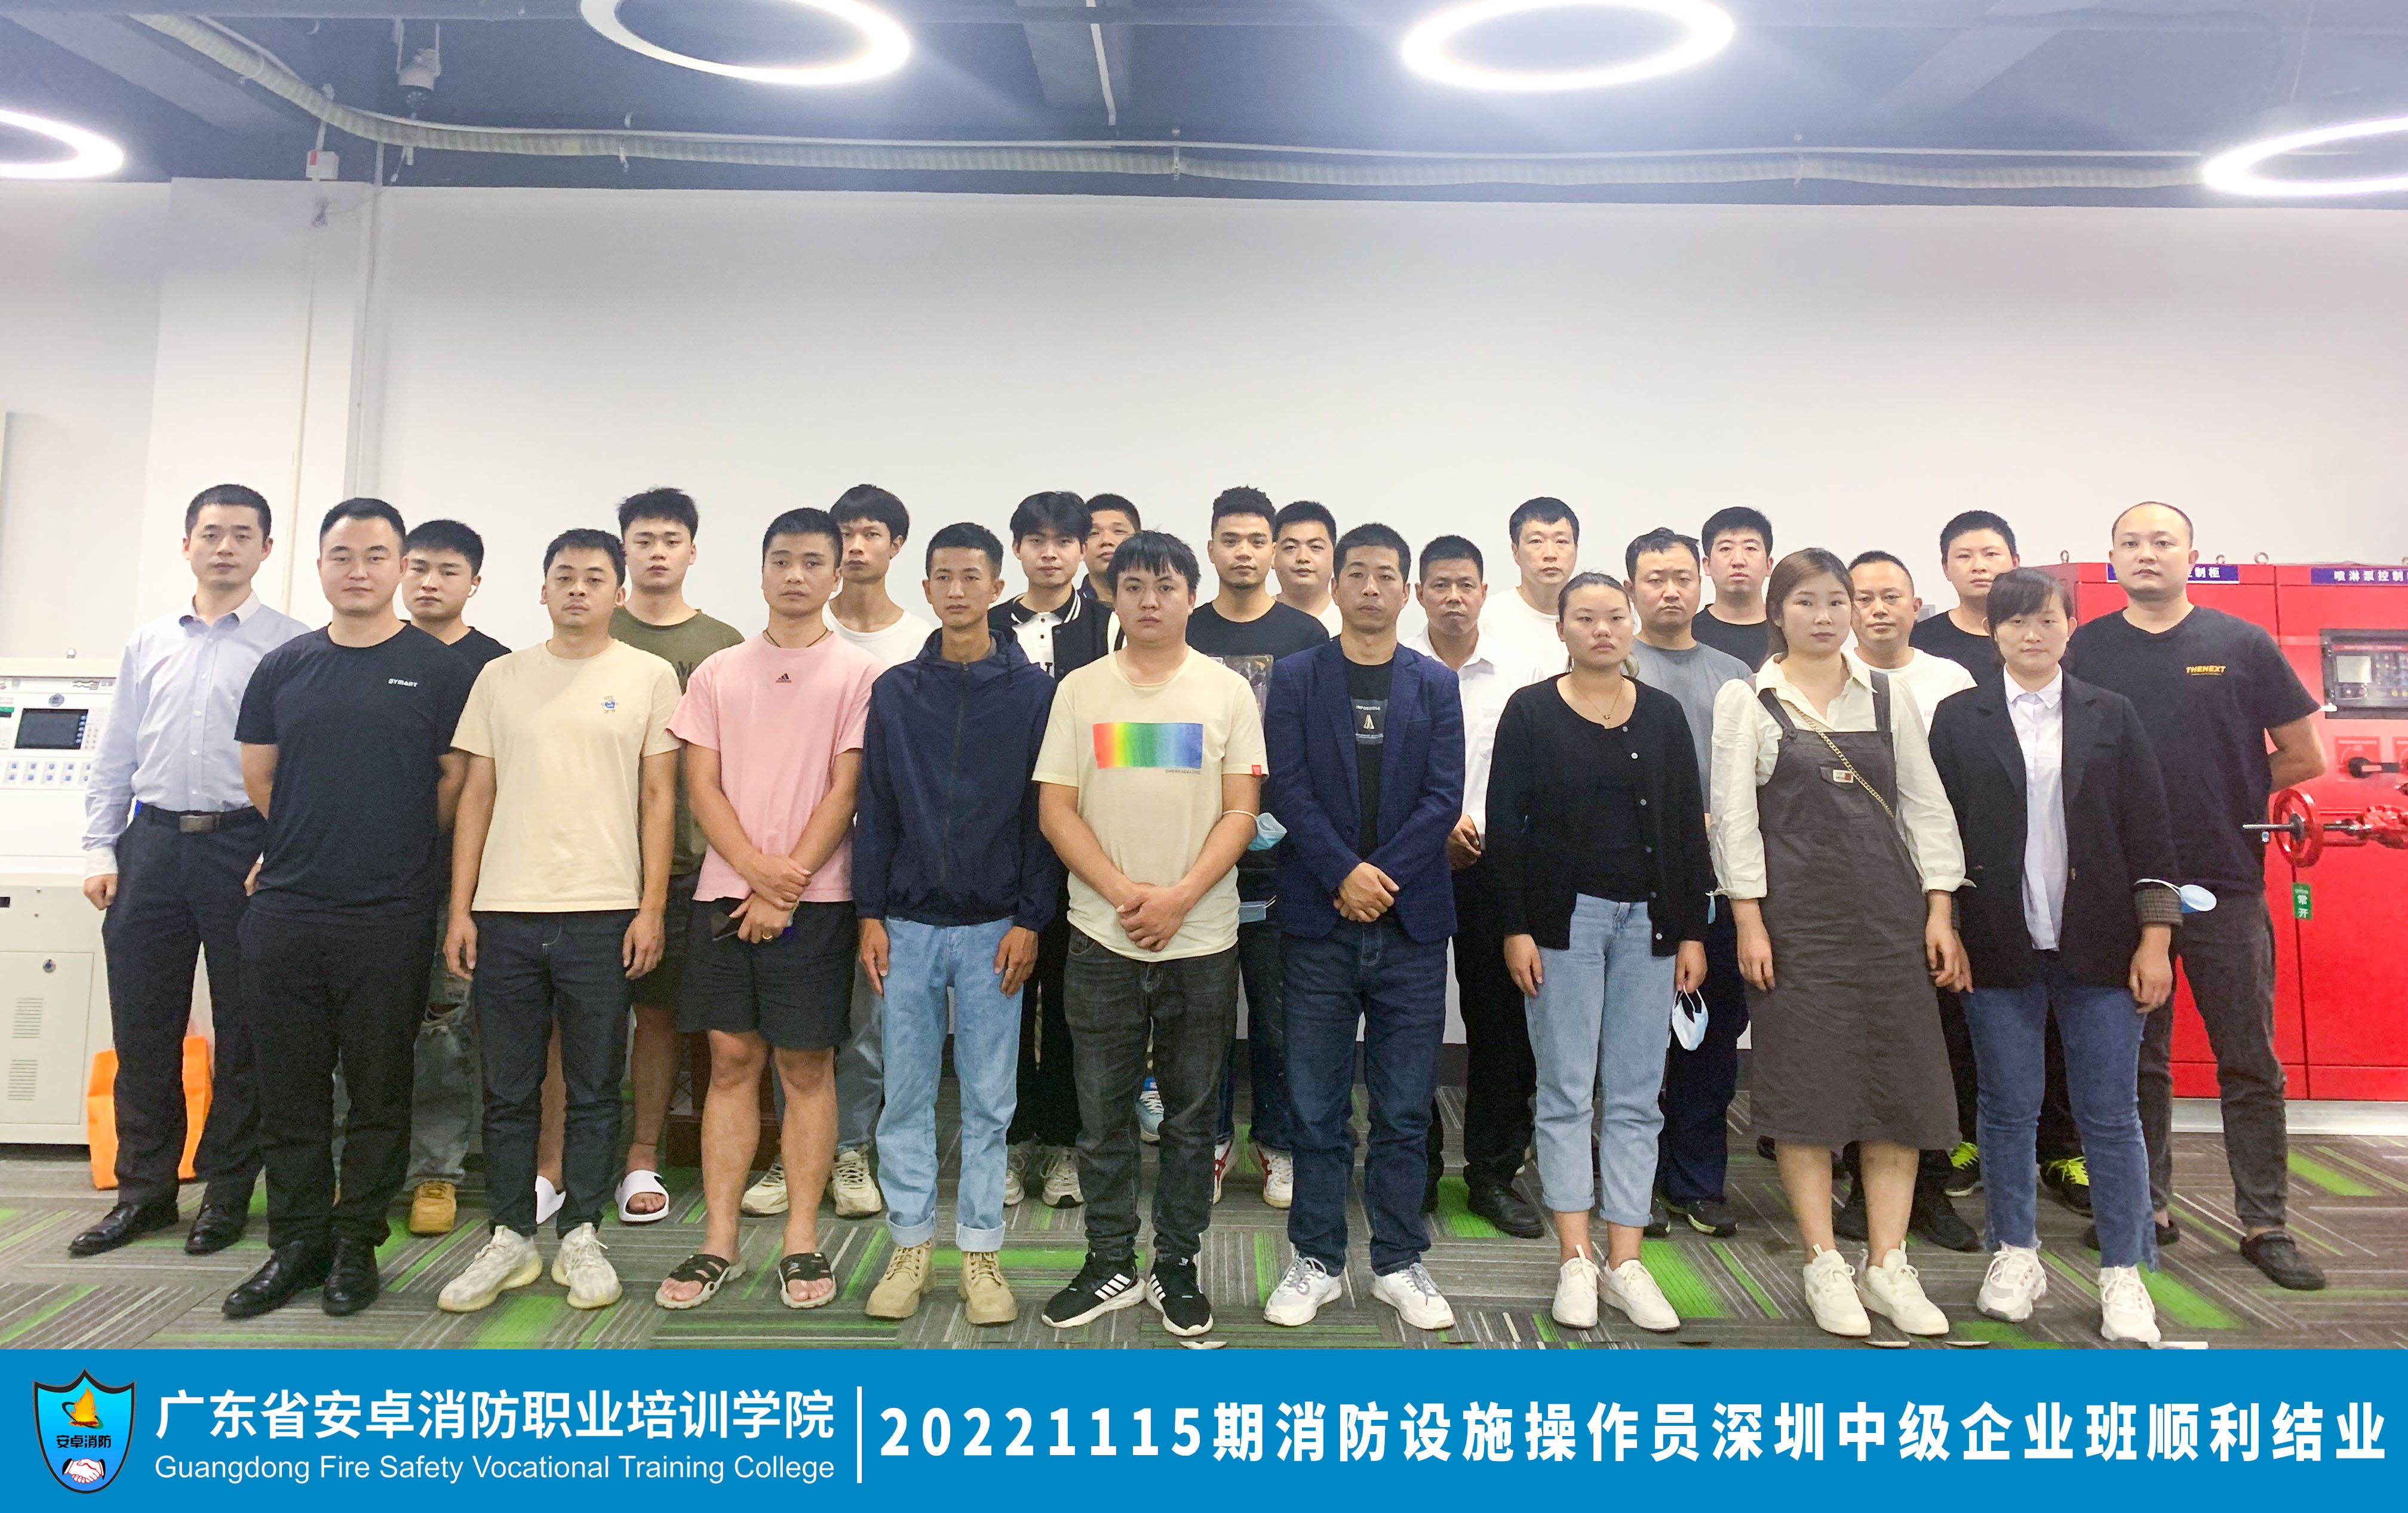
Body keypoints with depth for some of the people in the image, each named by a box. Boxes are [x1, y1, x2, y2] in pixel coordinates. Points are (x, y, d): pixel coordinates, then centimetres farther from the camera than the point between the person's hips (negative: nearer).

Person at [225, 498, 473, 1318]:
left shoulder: (439, 668, -1)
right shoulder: (284, 666, 10)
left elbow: (459, 781, 0)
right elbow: (259, 775, 16)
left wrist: (399, 854, 6)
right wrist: (316, 845, 13)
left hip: (389, 919, -3)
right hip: (284, 910, 4)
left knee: (379, 1091, 5)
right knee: (289, 1089, 10)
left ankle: (358, 1243, 19)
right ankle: (297, 1243, 23)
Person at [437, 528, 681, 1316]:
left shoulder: (650, 676, 4)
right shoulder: (501, 677, 10)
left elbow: (659, 798, 2)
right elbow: (477, 795, 10)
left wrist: (652, 907, -5)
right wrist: (460, 910, 4)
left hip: (604, 914, -2)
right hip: (505, 915, 2)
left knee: (595, 1089, 7)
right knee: (509, 1089, 10)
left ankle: (581, 1235, 19)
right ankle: (510, 1238, 23)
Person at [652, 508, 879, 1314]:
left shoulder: (859, 672, 1)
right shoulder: (717, 673, 11)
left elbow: (844, 791, -5)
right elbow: (703, 787, 5)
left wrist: (787, 886, -11)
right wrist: (758, 870, -10)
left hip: (815, 900, -3)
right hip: (726, 892, 3)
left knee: (807, 1067, 3)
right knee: (731, 1063, 7)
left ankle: (801, 1240, 14)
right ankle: (719, 1242, 16)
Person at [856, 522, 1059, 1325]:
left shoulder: (1033, 690, 0)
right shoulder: (895, 690, 7)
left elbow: (1045, 811, -2)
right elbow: (876, 809, 7)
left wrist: (1030, 920, -7)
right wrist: (870, 912, 1)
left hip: (994, 927, -2)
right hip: (908, 924, 2)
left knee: (988, 1100, 6)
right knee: (906, 1094, 8)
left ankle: (981, 1253, 19)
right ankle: (910, 1246, 22)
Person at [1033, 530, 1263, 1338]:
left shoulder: (1228, 691, 3)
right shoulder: (1080, 690, 4)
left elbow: (1241, 813, -2)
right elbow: (1056, 811, -1)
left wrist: (1179, 897, -14)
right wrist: (1124, 893, -13)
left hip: (1202, 939, 0)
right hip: (1102, 937, 1)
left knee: (1191, 1115, 9)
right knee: (1103, 1113, 9)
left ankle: (1177, 1266, 24)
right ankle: (1109, 1264, 24)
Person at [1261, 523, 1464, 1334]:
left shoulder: (1436, 684, 8)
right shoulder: (1296, 677, 5)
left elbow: (1444, 797, -1)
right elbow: (1286, 787, -4)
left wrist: (1383, 878, -11)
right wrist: (1345, 873, -14)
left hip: (1411, 919, 1)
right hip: (1320, 918, -1)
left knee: (1404, 1108, 8)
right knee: (1317, 1107, 6)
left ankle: (1399, 1263, 22)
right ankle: (1317, 1260, 20)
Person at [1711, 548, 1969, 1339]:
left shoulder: (1889, 696, 10)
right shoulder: (1746, 701, 1)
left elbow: (1927, 805, 9)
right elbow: (1734, 816, -3)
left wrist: (1939, 912, 1)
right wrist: (1748, 921, -10)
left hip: (1890, 911, 3)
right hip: (1797, 915, -3)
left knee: (1902, 1085, 4)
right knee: (1806, 1086, 0)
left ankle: (1888, 1266, 16)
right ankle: (1824, 1267, 13)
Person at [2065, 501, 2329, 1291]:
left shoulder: (2243, 644, 1)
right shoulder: (2085, 650, 3)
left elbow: (2304, 758, 5)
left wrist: (2228, 797, 4)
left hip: (2225, 882, -1)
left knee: (2251, 1064, 5)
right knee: (2135, 1061, 10)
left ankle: (2264, 1224, 16)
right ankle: (2146, 1207, 22)